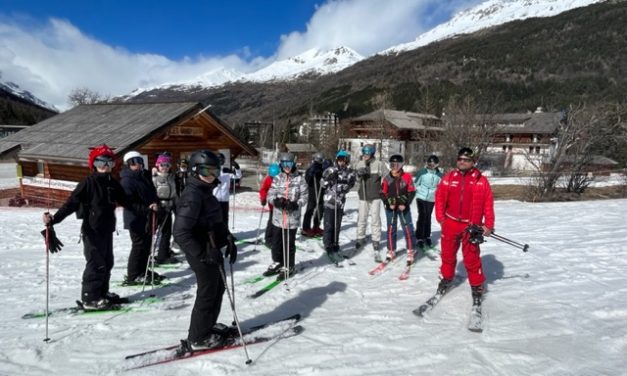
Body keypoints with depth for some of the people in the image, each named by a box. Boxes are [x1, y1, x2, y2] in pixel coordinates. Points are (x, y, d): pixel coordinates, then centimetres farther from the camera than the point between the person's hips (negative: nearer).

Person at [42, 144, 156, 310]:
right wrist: (54, 219, -31)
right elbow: (71, 203, -18)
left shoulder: (113, 184, 9)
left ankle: (102, 293, 28)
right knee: (97, 264, -5)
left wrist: (146, 209, 7)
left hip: (107, 230, 7)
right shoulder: (88, 183, -11)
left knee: (107, 263, 14)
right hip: (92, 230, -7)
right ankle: (90, 299, 7)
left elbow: (127, 202, 14)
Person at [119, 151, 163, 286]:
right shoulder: (127, 180, -14)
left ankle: (143, 271, 29)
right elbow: (128, 202, -23)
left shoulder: (144, 176, 13)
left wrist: (155, 204, 4)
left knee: (147, 244, 15)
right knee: (139, 245, -4)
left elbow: (152, 193, 20)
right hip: (136, 220, -9)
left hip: (147, 218, 9)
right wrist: (146, 209, -28)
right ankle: (132, 276, 6)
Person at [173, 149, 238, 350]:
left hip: (213, 251, 10)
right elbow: (181, 233, -27)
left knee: (218, 288, 22)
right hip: (202, 254, -10)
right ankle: (198, 338, 22)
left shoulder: (206, 193, 10)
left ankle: (207, 326, 41)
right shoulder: (192, 197, -22)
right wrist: (203, 254, -28)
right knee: (208, 294, 4)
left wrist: (229, 241, 13)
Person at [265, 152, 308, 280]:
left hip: (292, 217, -3)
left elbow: (304, 196, -4)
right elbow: (270, 195, 3)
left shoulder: (300, 179, -4)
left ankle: (288, 267, 21)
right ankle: (277, 263, 34)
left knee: (289, 243, 5)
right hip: (277, 216, 4)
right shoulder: (277, 178, 4)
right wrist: (276, 201, -19)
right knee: (276, 241, 14)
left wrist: (295, 204, -21)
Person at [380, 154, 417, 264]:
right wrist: (388, 203, -10)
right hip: (390, 207, 2)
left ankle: (410, 252, 8)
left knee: (408, 229, -4)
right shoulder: (387, 178, -3)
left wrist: (405, 204, -12)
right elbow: (383, 193, 3)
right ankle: (391, 251, 25)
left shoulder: (407, 177, -8)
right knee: (391, 229, 11)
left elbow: (412, 192, -4)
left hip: (404, 207, -2)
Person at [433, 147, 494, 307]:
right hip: (450, 223, 2)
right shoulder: (448, 178, 1)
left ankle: (477, 287, 15)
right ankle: (447, 278, 35)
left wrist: (488, 225, -6)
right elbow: (440, 198, 5)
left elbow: (488, 203, -3)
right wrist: (441, 218, 1)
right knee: (448, 254, 14)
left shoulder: (481, 180, -4)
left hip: (471, 226, -2)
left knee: (472, 258, -1)